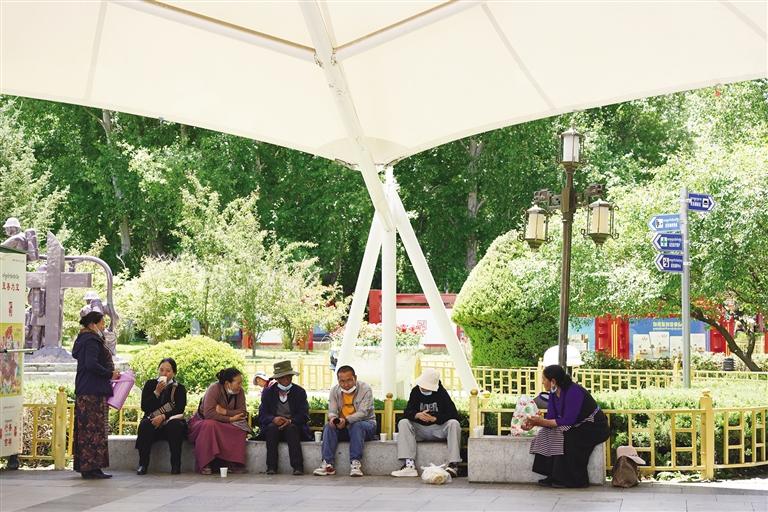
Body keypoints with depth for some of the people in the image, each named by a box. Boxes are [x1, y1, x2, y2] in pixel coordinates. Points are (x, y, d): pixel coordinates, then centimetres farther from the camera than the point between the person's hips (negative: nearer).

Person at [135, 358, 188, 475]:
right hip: (153, 422, 1)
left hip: (170, 422, -1)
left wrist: (163, 416, -22)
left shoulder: (179, 388, 7)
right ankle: (143, 464, -28)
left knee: (175, 426, -34)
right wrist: (157, 392, -13)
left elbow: (180, 410, -7)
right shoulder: (150, 384, 9)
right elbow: (144, 407, -2)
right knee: (144, 425, -32)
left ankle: (176, 465, -29)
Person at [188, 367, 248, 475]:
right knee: (210, 425, -38)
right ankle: (204, 465, -33)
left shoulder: (239, 392, -5)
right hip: (203, 421, -4)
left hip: (224, 425, 4)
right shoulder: (214, 389, -21)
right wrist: (230, 418, -29)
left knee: (240, 429, -25)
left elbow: (242, 413, -12)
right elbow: (208, 413, -31)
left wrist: (224, 412, -26)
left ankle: (232, 463, -22)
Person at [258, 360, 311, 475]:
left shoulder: (300, 392, 5)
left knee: (292, 428, -33)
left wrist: (290, 421, -23)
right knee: (271, 427, -32)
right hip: (274, 428, 1)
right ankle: (271, 467, -35)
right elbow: (262, 415, -1)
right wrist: (273, 419, -24)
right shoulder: (268, 392, 7)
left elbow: (304, 415, -4)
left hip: (293, 427, -1)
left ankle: (298, 467, -40)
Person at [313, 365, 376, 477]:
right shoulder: (335, 390, 1)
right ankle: (327, 464, -31)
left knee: (357, 426, -36)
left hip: (365, 423, -4)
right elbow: (332, 411, -4)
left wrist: (346, 420, -39)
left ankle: (355, 463, -40)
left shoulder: (365, 389, -13)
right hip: (344, 429, 4)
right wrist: (333, 418, -30)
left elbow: (363, 413, -23)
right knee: (329, 426, -23)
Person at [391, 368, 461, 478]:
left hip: (439, 429, -2)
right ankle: (409, 465, -34)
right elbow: (408, 412, -5)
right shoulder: (416, 391, 1)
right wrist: (418, 415, -28)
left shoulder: (442, 393, -7)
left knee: (454, 424, -30)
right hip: (420, 429, 2)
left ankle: (453, 465, -35)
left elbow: (454, 415, -14)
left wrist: (434, 419, -25)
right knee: (403, 423, -22)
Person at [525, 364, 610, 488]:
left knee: (567, 438, -30)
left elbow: (568, 421, -30)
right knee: (548, 434, -8)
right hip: (579, 427, 9)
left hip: (595, 428, -9)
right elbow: (551, 418, -2)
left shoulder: (574, 392, -26)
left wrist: (542, 421, -28)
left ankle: (575, 479, -19)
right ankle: (554, 477, -8)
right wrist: (533, 423, -20)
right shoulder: (554, 393, 0)